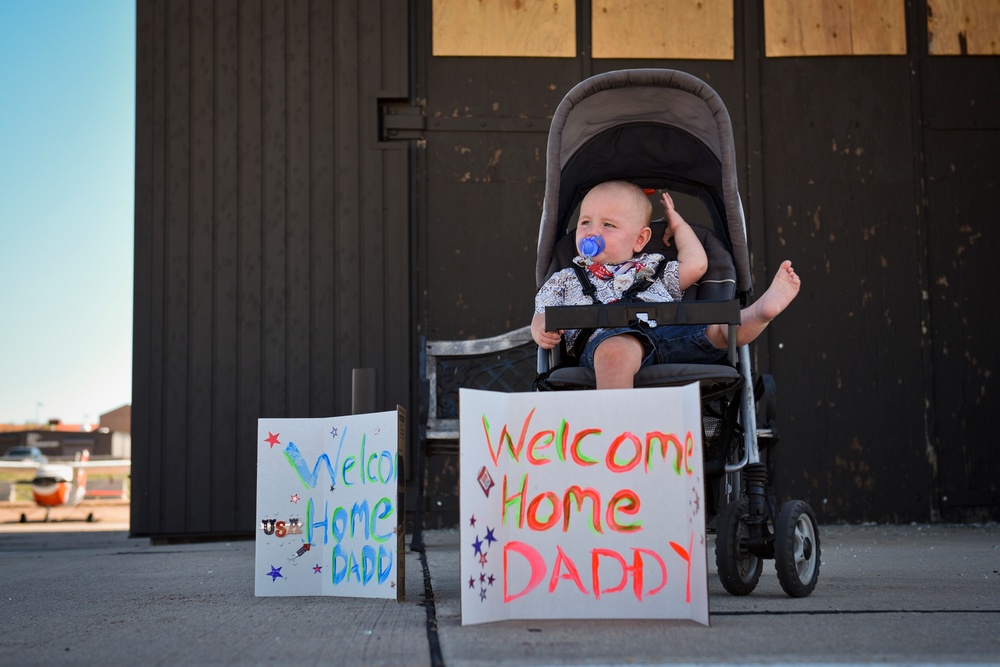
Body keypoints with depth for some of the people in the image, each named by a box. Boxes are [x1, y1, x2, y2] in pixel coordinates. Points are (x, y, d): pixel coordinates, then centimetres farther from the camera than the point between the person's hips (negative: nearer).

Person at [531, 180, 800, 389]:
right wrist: (541, 330, 2)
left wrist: (678, 225, 43)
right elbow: (543, 314, 28)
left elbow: (695, 263, 31)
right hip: (609, 336, -4)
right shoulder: (565, 280, 36)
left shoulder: (651, 269, 38)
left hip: (670, 333, 4)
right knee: (615, 351, -44)